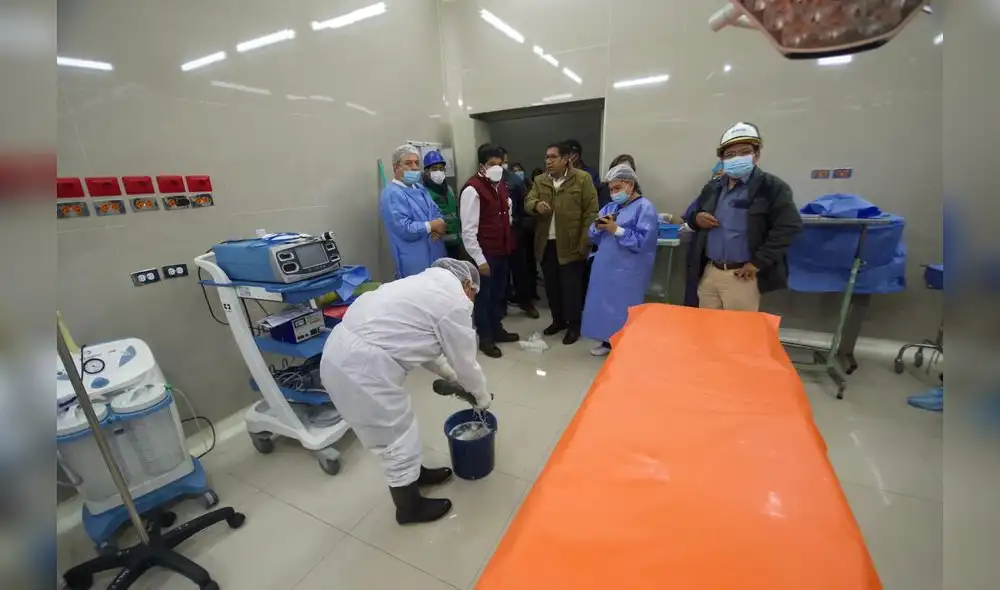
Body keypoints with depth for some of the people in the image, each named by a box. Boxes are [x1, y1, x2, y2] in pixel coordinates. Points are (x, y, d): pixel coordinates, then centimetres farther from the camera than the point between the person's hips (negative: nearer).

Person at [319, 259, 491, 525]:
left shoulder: (426, 283, 19)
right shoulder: (455, 301, -9)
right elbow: (465, 361, 0)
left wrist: (450, 376, 31)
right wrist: (481, 395, 18)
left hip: (342, 348, 10)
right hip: (363, 365, -10)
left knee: (398, 428, 26)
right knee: (397, 437, 11)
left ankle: (414, 473, 48)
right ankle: (409, 507, 34)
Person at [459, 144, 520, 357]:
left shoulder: (500, 185, 11)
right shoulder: (472, 189, -15)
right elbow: (468, 230, -18)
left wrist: (509, 244, 15)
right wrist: (479, 259, -19)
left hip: (502, 250, 8)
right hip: (485, 254, -8)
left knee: (498, 293, 19)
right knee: (484, 295, 6)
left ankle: (497, 329, 36)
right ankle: (485, 338, 22)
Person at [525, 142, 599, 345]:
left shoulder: (582, 179, -4)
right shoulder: (540, 181, 10)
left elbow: (591, 212, -6)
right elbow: (527, 203, 2)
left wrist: (584, 243, -12)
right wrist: (536, 205, -23)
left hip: (571, 245, -5)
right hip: (546, 244, 5)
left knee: (571, 287, 3)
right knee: (551, 286, 13)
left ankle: (574, 325, 20)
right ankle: (558, 320, 32)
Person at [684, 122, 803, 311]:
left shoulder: (772, 187, -5)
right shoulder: (712, 187, 12)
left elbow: (789, 226, -11)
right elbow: (691, 213, 21)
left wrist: (758, 262, -16)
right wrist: (696, 218, -4)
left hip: (742, 276, -5)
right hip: (708, 272, 5)